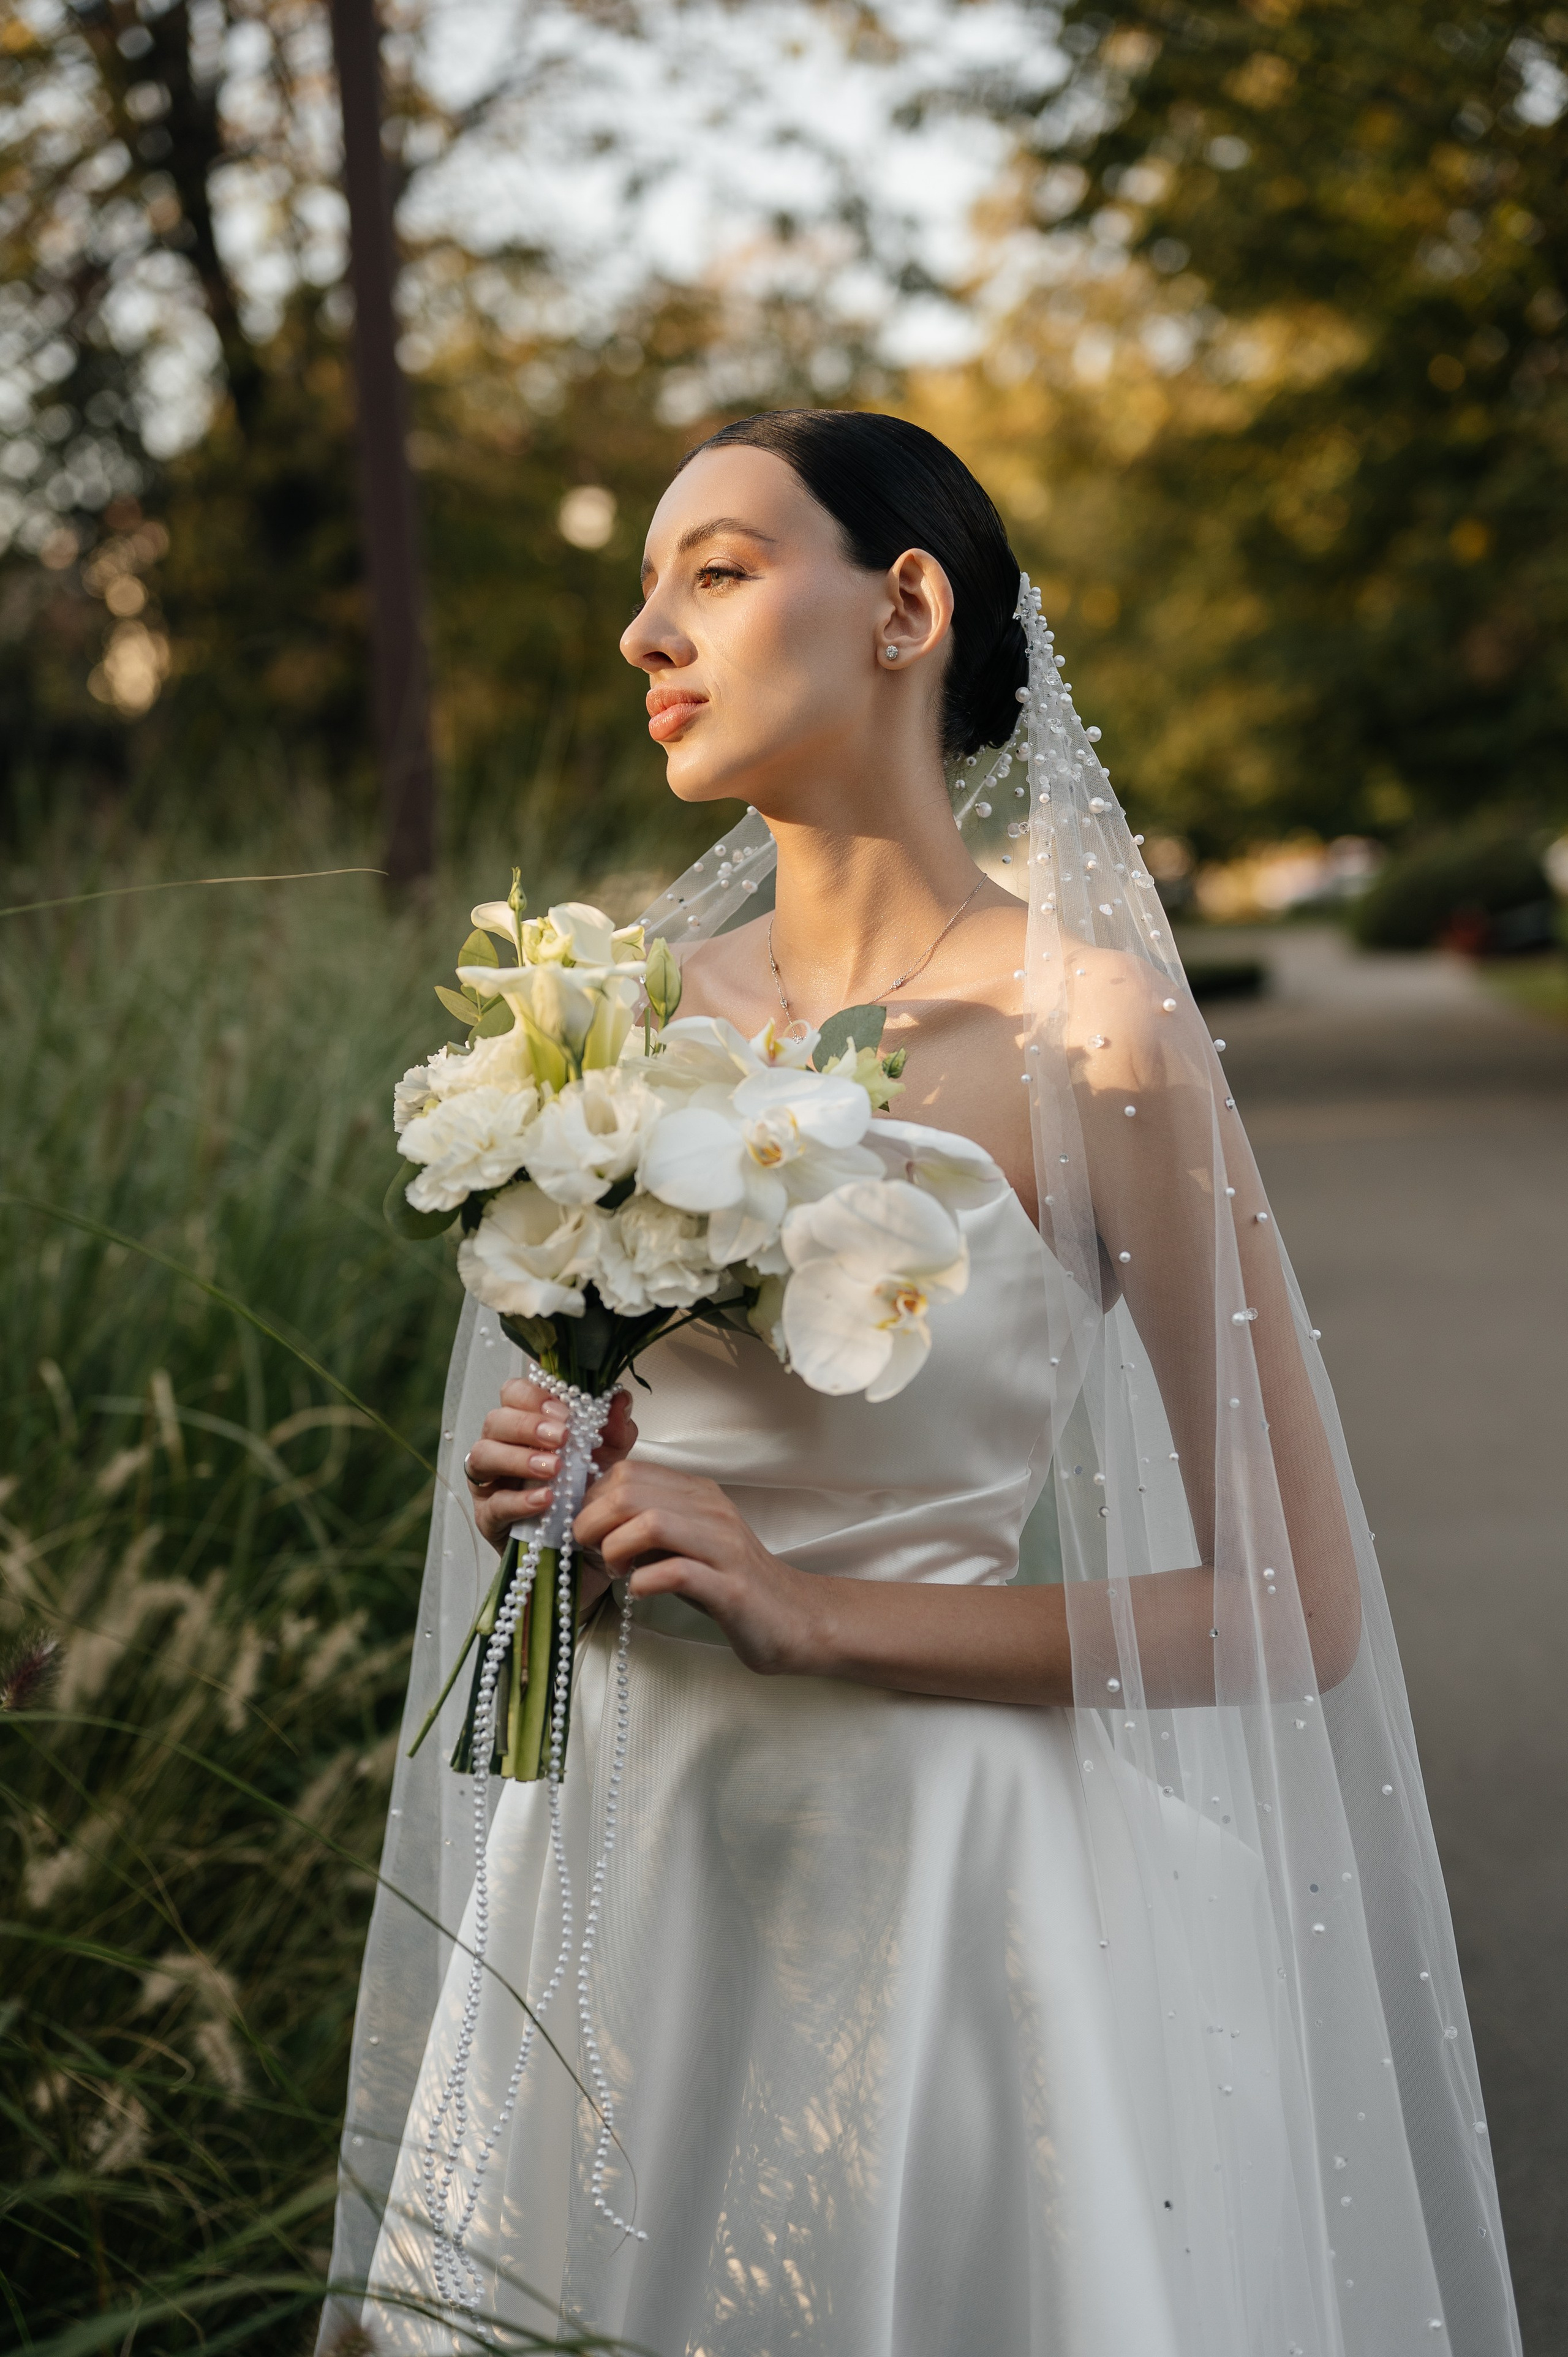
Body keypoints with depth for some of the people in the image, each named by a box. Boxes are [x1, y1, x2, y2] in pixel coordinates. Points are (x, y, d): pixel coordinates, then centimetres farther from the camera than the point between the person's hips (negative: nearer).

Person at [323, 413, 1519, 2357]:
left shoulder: (1090, 1033, -14)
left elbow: (1292, 1611, -13)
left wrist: (821, 1616, -18)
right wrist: (553, 1487, -3)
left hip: (927, 1865, -5)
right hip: (630, 1840, 6)